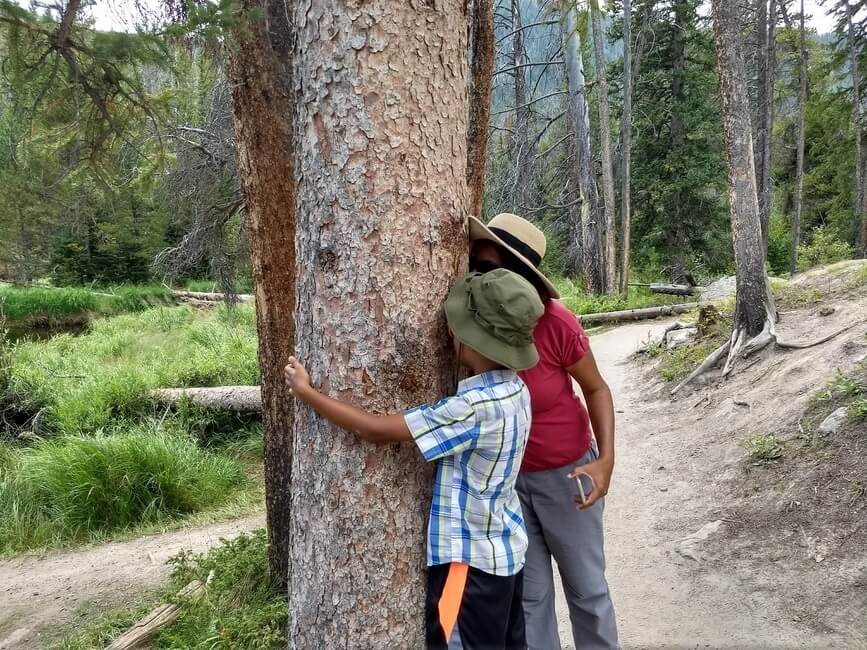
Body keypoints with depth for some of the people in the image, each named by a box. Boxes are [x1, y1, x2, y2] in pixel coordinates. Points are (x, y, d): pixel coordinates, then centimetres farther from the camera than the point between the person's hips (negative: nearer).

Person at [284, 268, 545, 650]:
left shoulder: (475, 405, -29)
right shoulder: (514, 389, -2)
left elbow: (376, 431, -25)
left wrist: (305, 392, -15)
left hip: (472, 560, -8)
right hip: (505, 549, 9)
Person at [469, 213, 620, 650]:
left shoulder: (555, 324, -25)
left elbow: (595, 388, -10)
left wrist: (606, 458, -21)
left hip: (566, 473, -2)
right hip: (505, 476, 2)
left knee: (586, 588, 16)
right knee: (529, 593, 15)